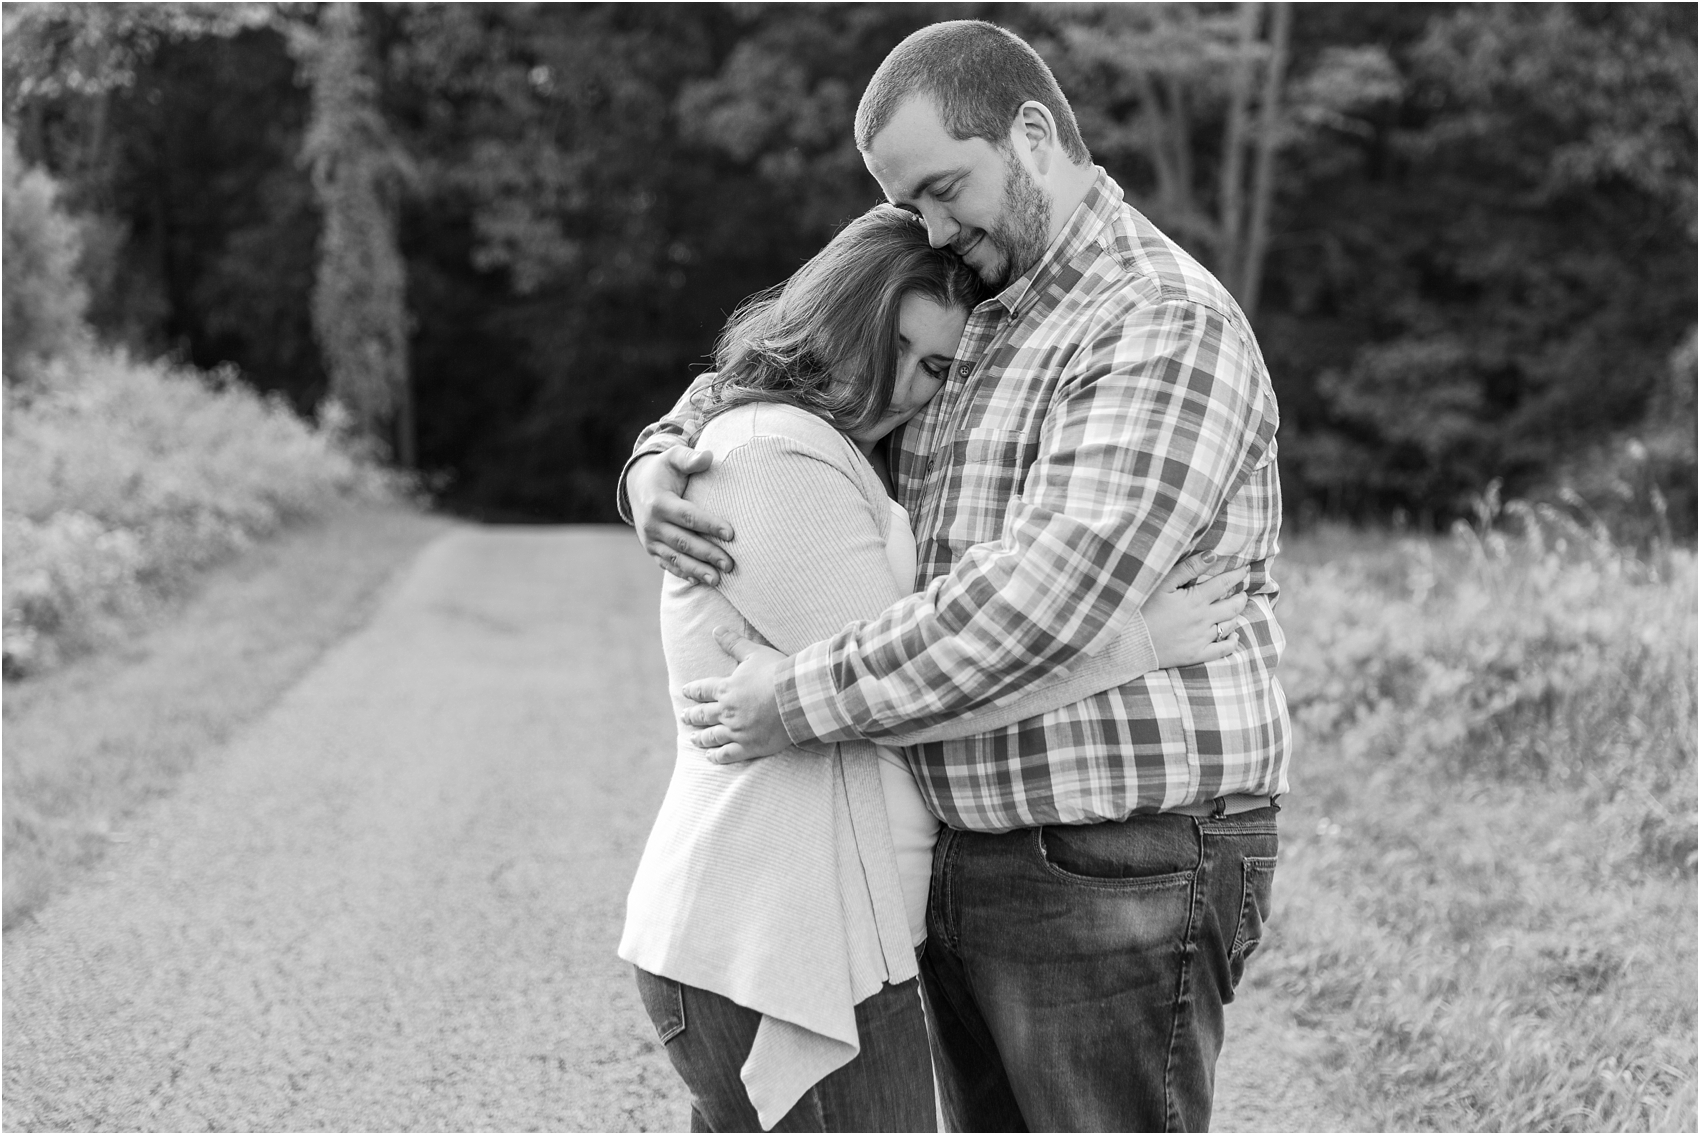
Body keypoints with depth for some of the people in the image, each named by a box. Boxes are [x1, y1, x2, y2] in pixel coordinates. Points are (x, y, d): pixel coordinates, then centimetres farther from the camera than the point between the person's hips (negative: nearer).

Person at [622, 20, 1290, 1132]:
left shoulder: (1166, 329, -16)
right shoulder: (977, 332, 14)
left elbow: (1047, 592, -28)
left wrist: (804, 698, -21)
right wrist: (661, 468, -3)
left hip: (1117, 874, -9)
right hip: (978, 862, 9)